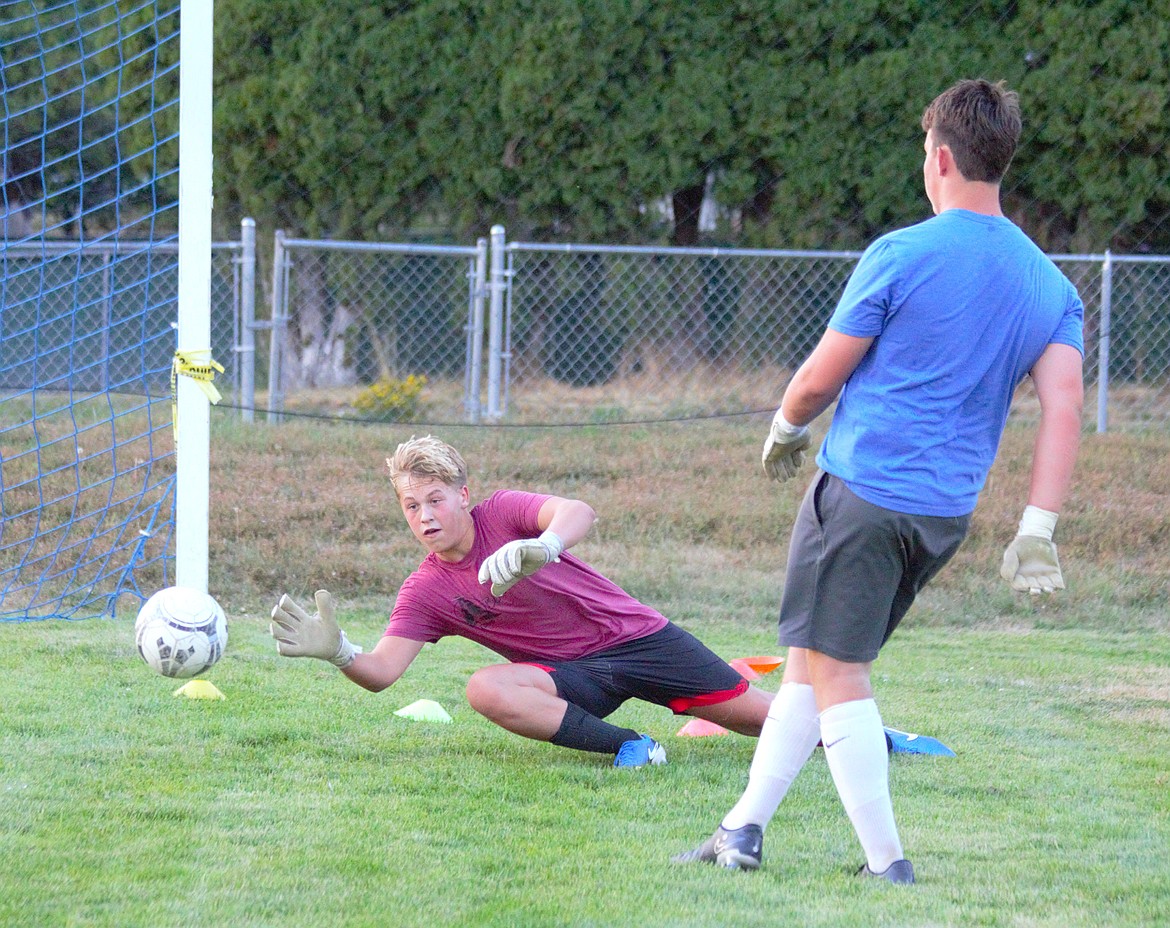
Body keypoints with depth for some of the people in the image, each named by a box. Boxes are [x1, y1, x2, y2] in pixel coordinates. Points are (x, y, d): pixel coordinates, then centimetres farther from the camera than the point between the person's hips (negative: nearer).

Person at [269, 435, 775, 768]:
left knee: (755, 714, -8)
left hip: (636, 635, -2)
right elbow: (381, 670, -14)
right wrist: (338, 651, -36)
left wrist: (541, 547, -53)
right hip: (572, 675, 2)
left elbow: (579, 512, -30)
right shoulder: (424, 593, -3)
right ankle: (629, 745, -27)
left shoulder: (502, 512, -11)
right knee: (485, 689, -31)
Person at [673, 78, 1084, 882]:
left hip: (864, 487, -6)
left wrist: (786, 430, 18)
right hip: (947, 513, 6)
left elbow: (821, 378, -3)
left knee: (834, 672, 0)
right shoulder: (1051, 286, 7)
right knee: (815, 661, 16)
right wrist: (1036, 531, -5)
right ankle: (745, 830, 18)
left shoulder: (903, 256, -9)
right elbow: (1064, 405, -3)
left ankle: (888, 865, -3)